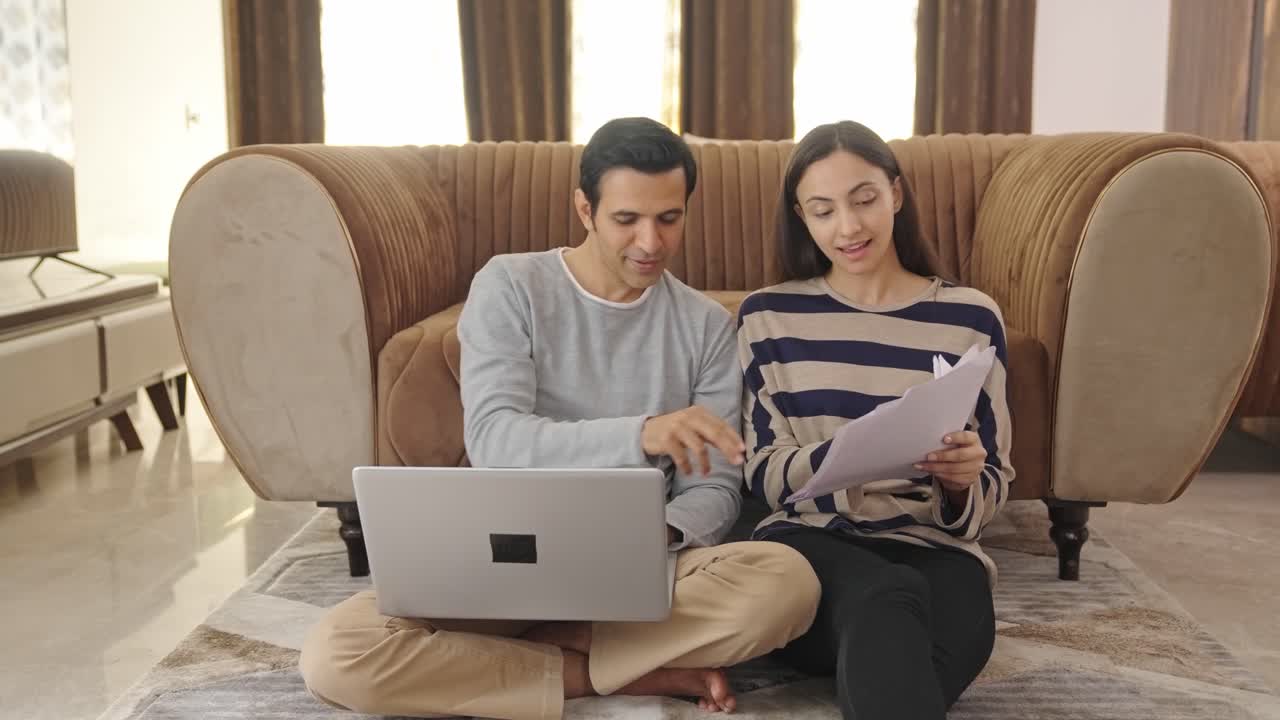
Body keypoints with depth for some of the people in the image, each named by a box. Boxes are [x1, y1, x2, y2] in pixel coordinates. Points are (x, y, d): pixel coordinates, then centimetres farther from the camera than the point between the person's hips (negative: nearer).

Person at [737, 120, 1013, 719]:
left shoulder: (971, 317, 6)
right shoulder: (768, 315, 7)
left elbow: (989, 494, 10)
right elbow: (764, 474, 2)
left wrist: (960, 482, -15)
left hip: (934, 550, 2)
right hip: (809, 540, -1)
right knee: (888, 601, -37)